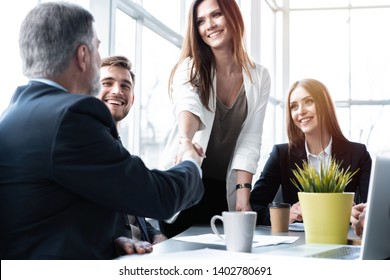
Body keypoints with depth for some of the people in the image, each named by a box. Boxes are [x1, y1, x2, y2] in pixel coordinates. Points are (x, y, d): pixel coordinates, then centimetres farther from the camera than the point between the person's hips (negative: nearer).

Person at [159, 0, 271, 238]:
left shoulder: (259, 77, 1)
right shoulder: (189, 68, -5)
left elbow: (249, 140, -3)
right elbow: (188, 106, -26)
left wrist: (243, 195, -13)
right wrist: (185, 140, -47)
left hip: (226, 190, 2)